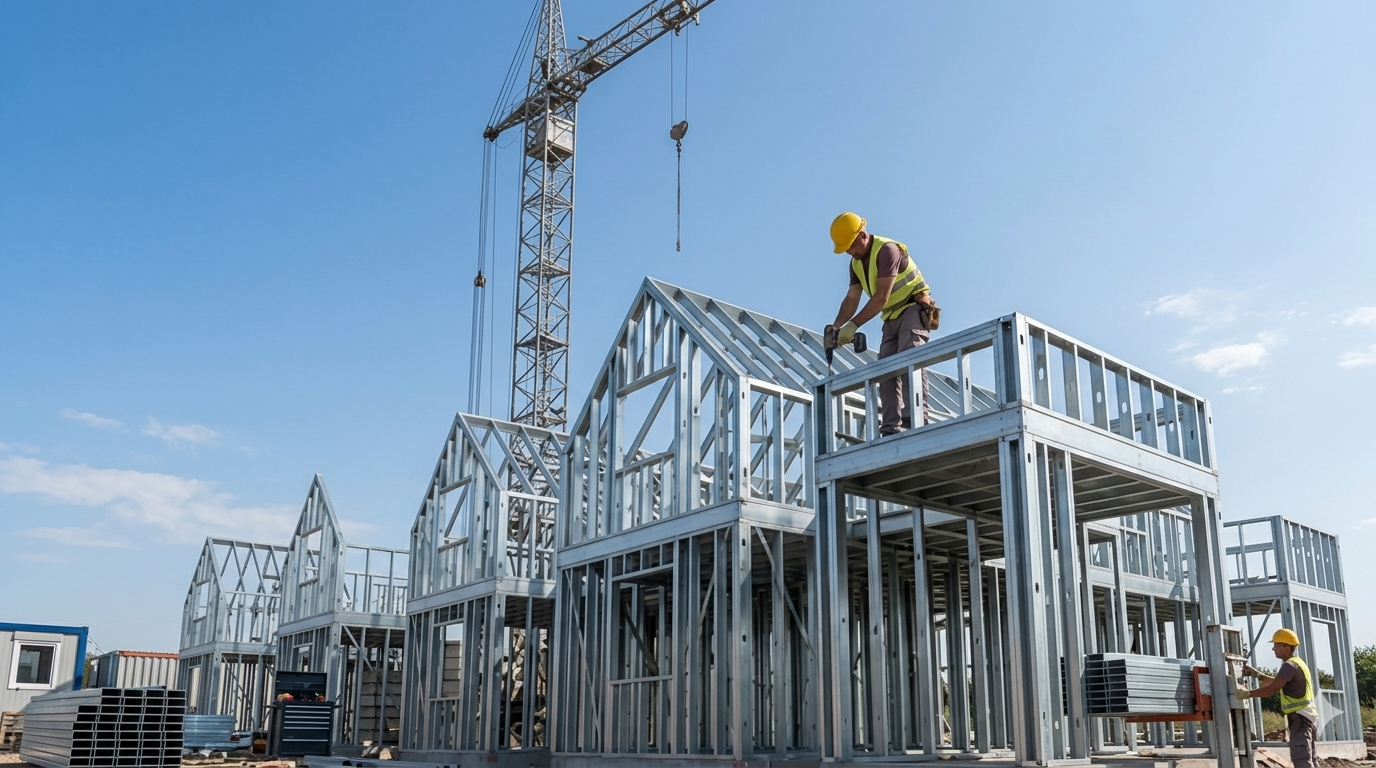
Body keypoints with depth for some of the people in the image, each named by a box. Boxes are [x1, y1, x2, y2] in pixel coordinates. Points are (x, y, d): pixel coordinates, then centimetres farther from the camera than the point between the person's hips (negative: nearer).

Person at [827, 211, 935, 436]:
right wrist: (836, 327, -10)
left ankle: (916, 416, -34)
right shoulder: (856, 263, 10)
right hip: (892, 318, 8)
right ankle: (891, 428, -9)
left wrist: (853, 325, -26)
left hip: (914, 309, -8)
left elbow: (881, 298, -24)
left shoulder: (887, 250, -18)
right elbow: (851, 300, 7)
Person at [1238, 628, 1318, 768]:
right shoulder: (1297, 663, 18)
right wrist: (1257, 675, 18)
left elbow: (1272, 688, -23)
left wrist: (1248, 693, -17)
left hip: (1300, 718, -11)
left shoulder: (1290, 665, -16)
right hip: (1305, 717, 11)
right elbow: (1277, 682, 27)